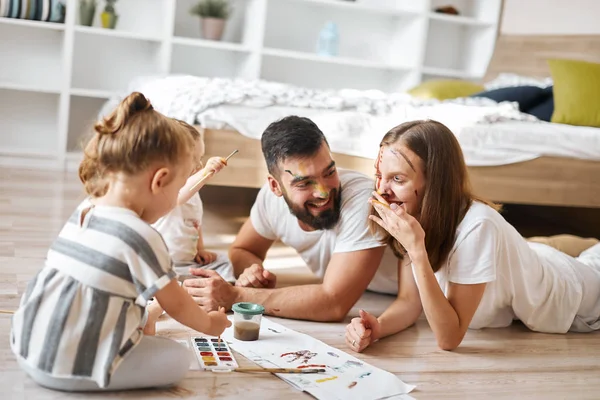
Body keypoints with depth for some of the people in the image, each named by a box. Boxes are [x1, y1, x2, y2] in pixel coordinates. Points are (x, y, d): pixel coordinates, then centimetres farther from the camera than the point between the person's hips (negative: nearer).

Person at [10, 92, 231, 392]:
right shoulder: (141, 236, -15)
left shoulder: (82, 212, 8)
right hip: (74, 367, -8)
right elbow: (176, 305, -3)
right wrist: (208, 324, 15)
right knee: (178, 359, -1)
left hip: (29, 348, 8)